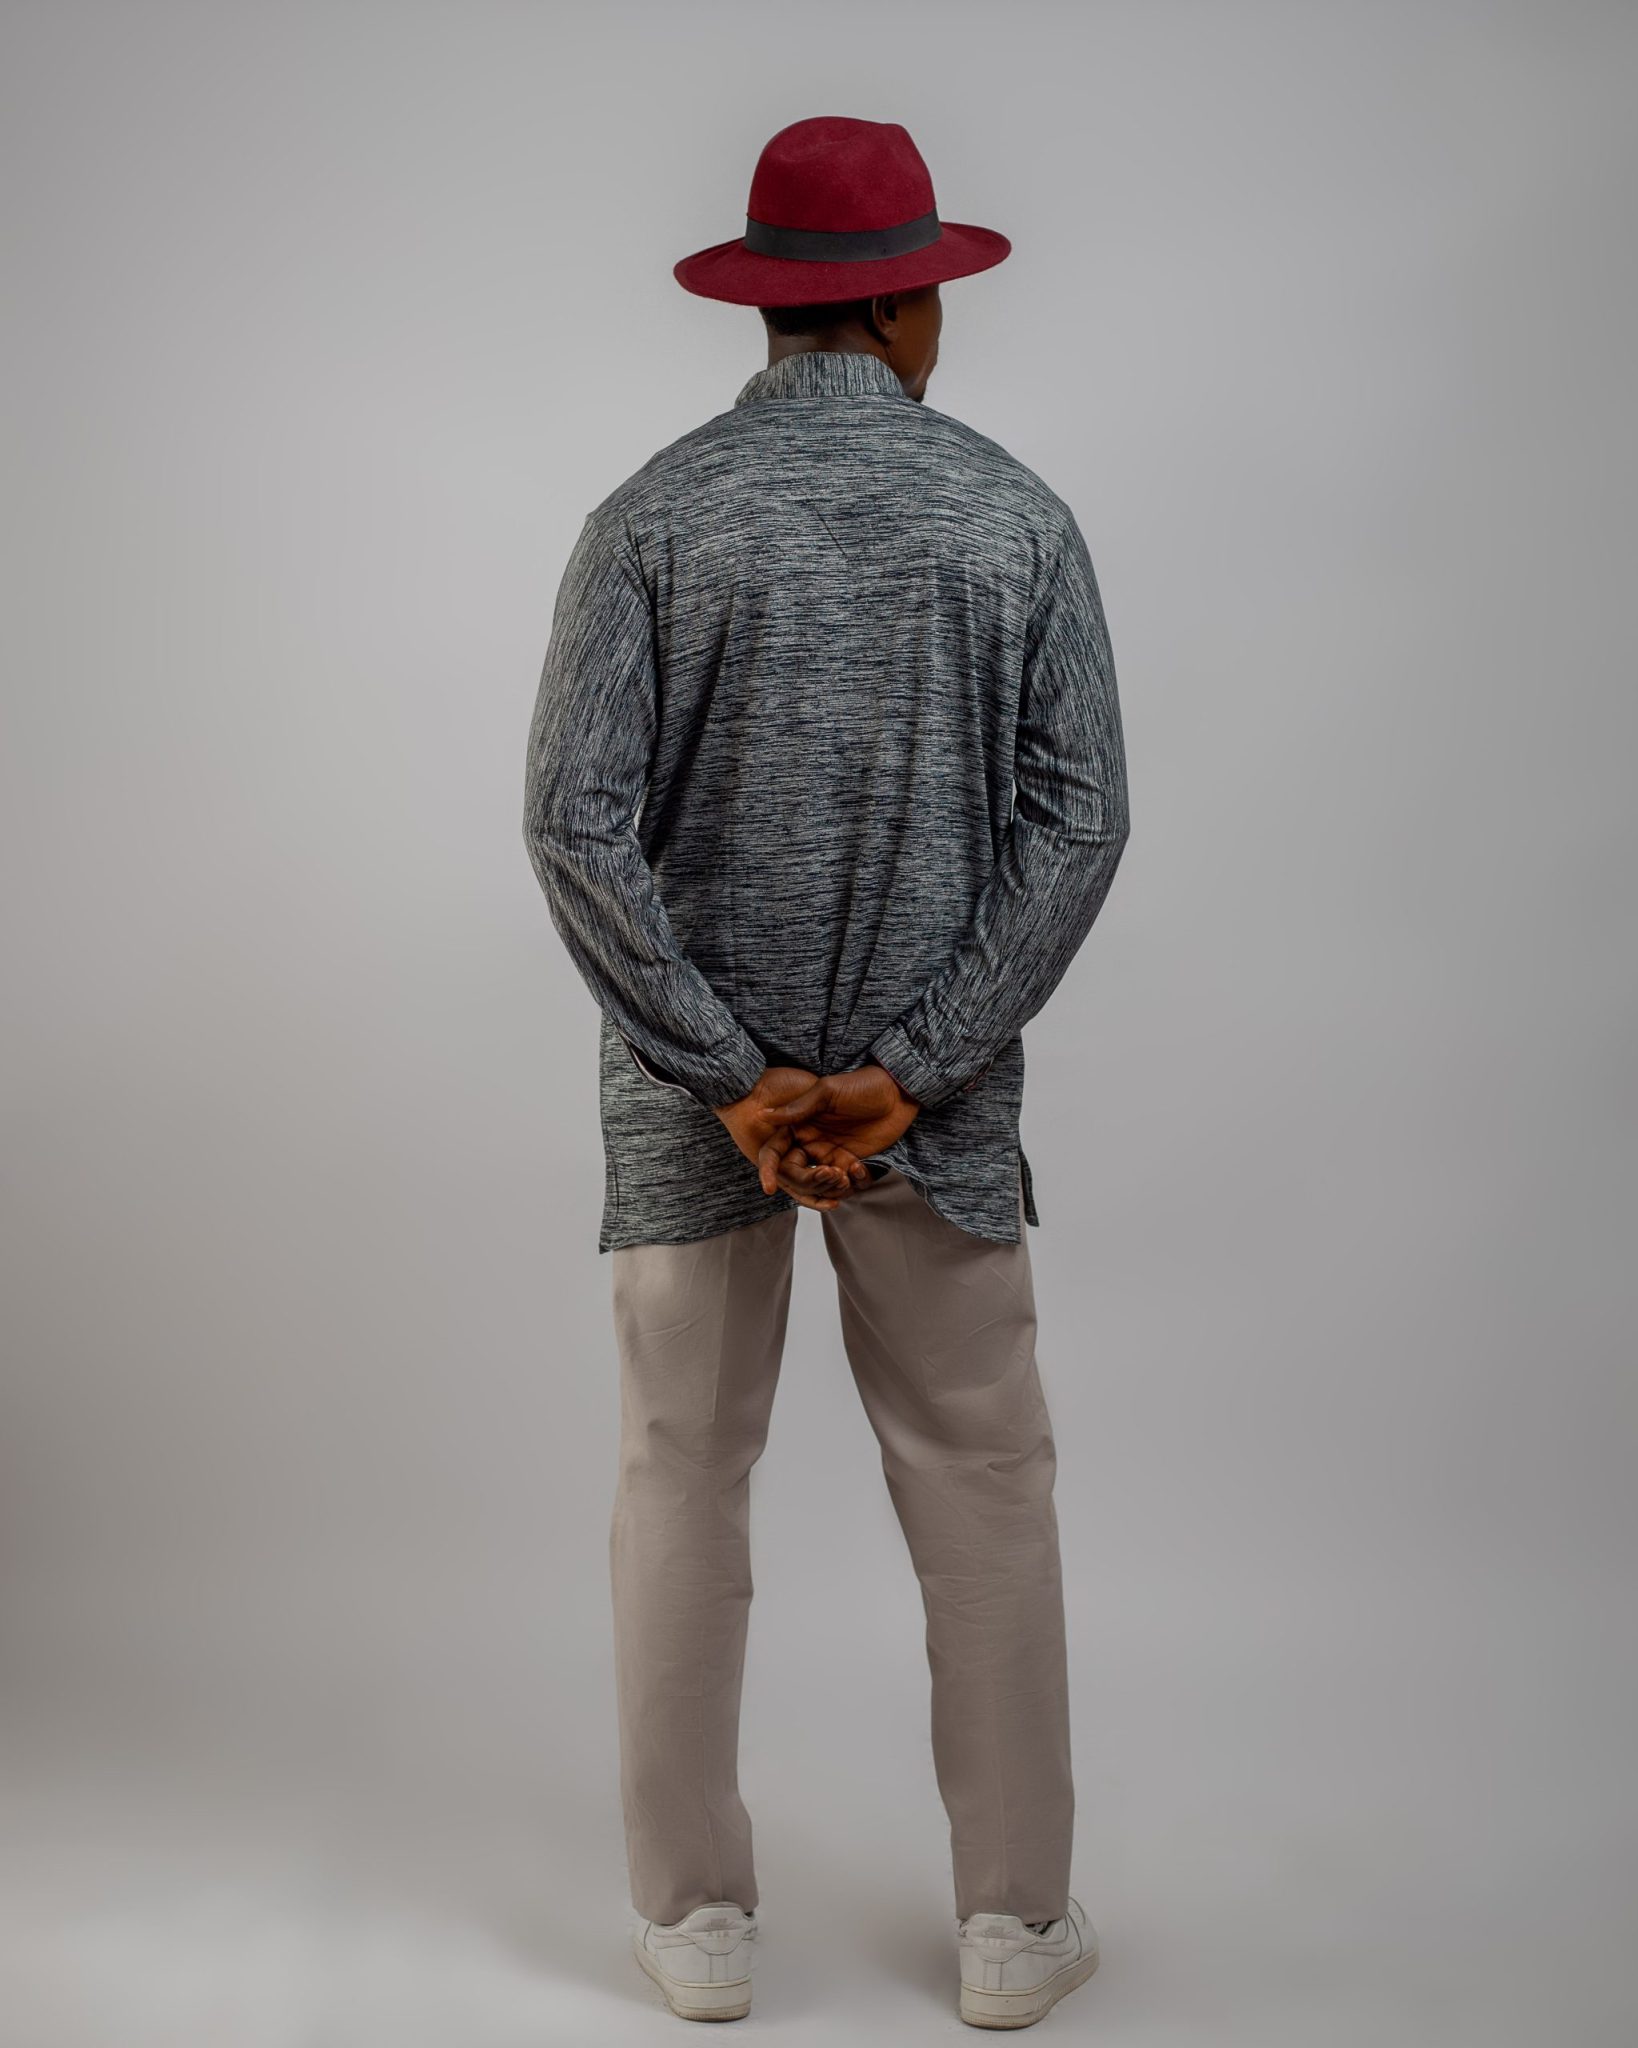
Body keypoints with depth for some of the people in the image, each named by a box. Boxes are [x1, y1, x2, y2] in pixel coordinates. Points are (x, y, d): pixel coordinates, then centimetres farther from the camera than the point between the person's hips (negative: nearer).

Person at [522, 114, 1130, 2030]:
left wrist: (731, 1076, -10)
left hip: (696, 1084, 0)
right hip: (935, 1079, 1)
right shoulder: (1015, 514, -1)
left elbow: (578, 822, -13)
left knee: (683, 1481, 12)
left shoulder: (655, 514, -5)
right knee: (980, 1485, 11)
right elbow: (1079, 816, -8)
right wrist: (907, 1074, -11)